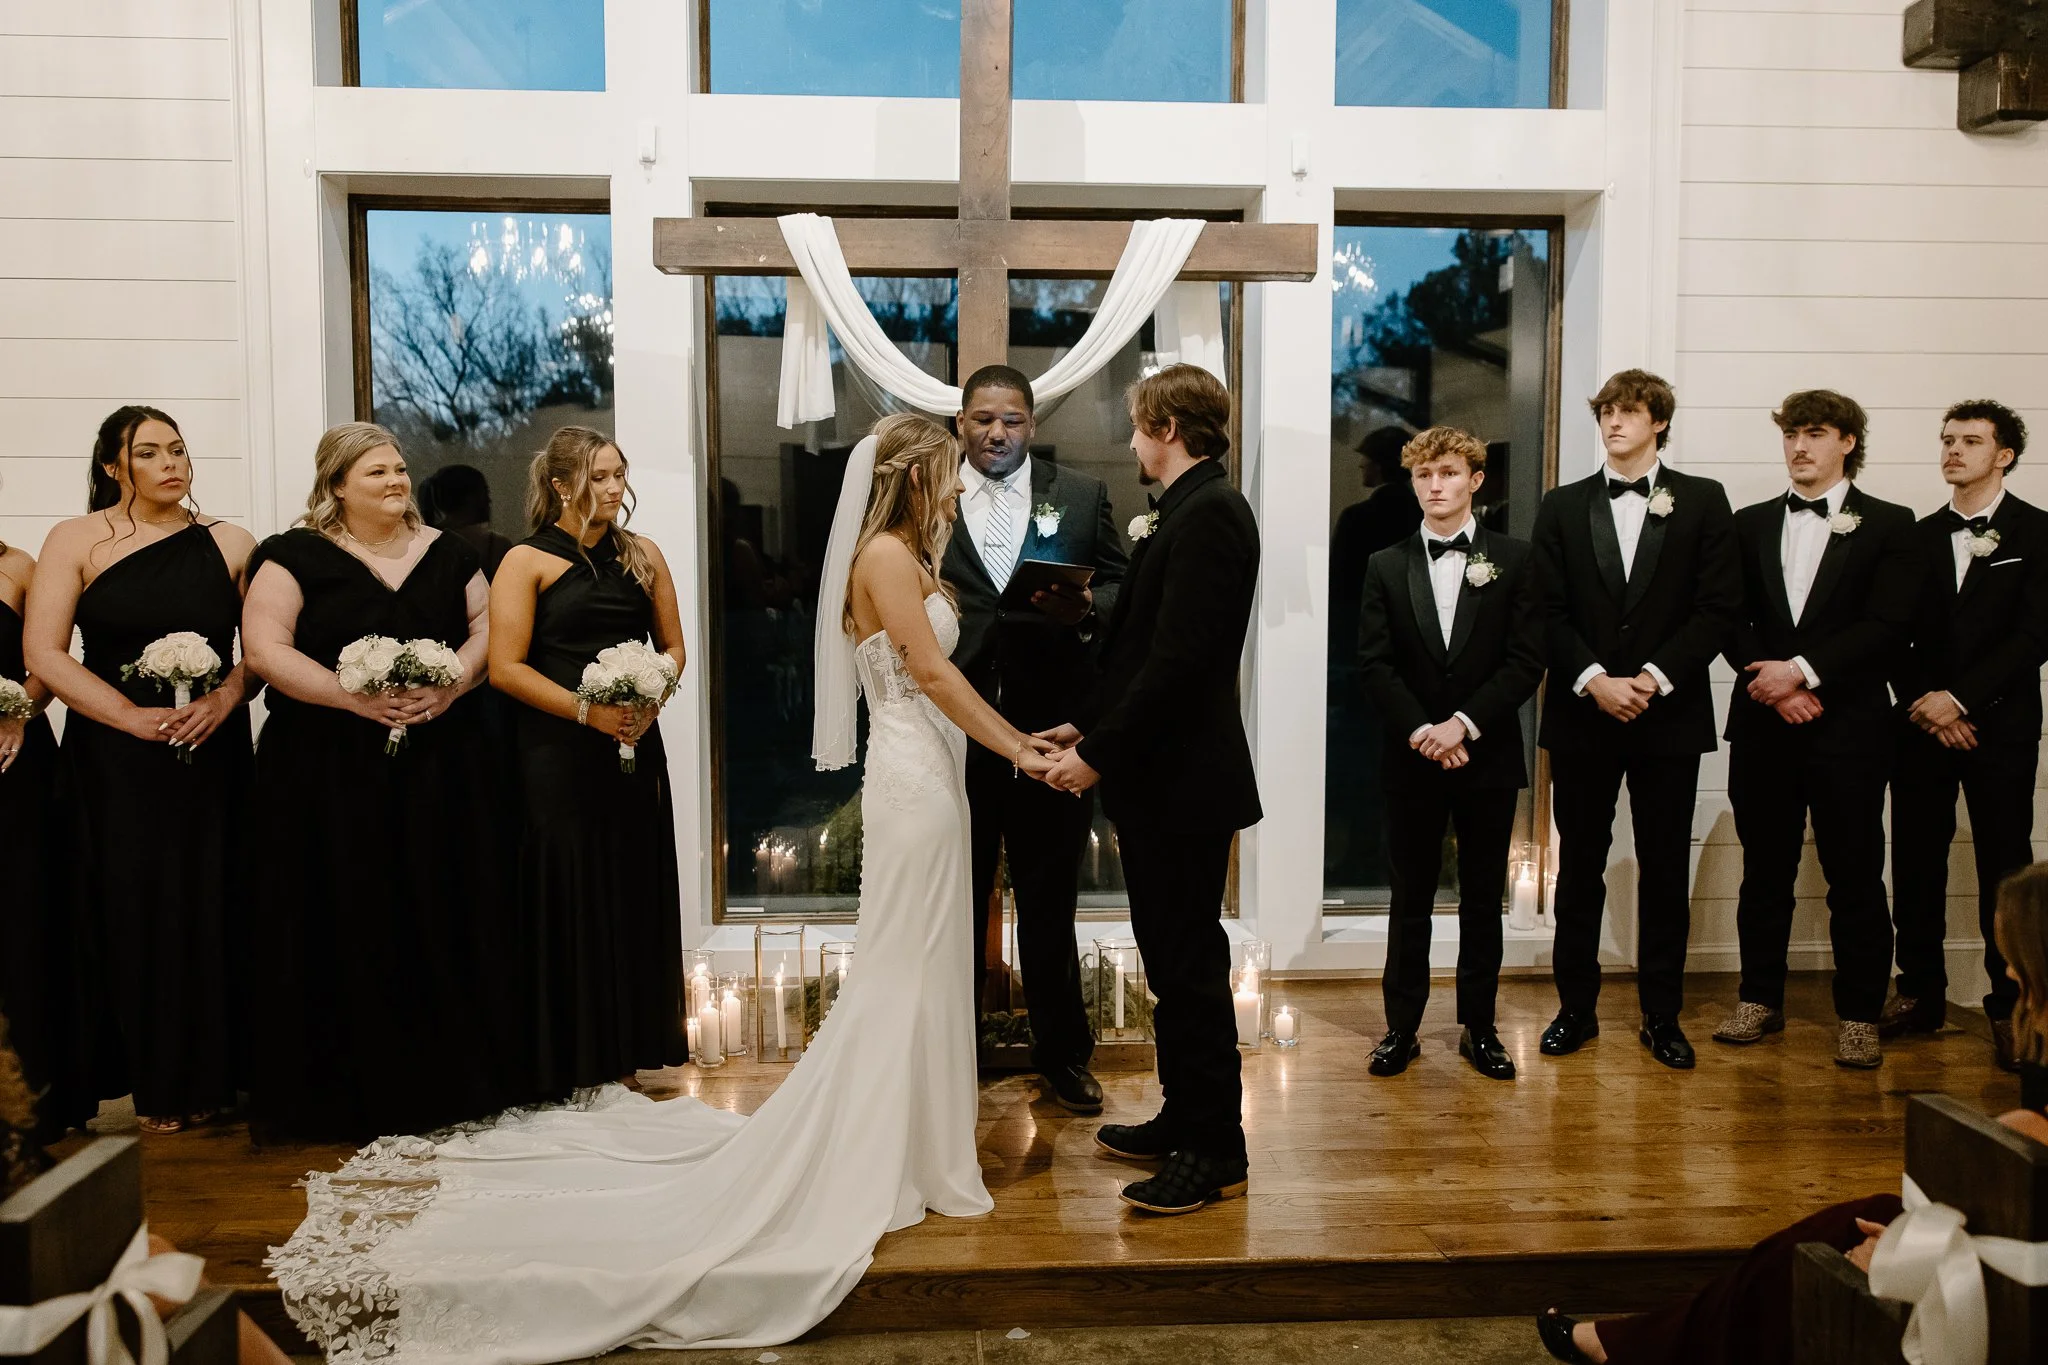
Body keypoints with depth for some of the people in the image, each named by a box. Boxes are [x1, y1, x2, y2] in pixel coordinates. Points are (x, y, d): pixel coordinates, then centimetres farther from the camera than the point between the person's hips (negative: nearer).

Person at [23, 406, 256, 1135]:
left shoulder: (229, 544, 6)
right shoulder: (76, 541, 1)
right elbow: (43, 652, -5)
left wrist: (226, 697, -14)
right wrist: (136, 718, -14)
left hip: (212, 752, 1)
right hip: (114, 757, -1)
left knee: (210, 905, 3)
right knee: (132, 907, 1)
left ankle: (208, 1070, 16)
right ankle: (154, 1079, 15)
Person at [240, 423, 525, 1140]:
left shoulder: (445, 552, 13)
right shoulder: (295, 557, 1)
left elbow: (486, 630, 10)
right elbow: (264, 651, -8)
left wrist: (451, 683, -10)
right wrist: (359, 699, -18)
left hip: (441, 772, 3)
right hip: (331, 777, -3)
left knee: (445, 921, 3)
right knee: (351, 928, -1)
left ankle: (451, 1078, 15)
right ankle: (354, 1090, 11)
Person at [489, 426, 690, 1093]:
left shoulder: (643, 554, 11)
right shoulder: (527, 562, -2)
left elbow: (673, 645, 13)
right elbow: (506, 667, -9)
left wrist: (650, 701, -6)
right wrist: (588, 711, -16)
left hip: (635, 748, 4)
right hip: (557, 755, -4)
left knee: (634, 891, 7)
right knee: (568, 895, 0)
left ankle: (626, 1052, 20)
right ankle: (567, 1062, 11)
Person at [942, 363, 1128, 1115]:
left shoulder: (1082, 496, 6)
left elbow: (1122, 588, 5)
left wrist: (1087, 609, -15)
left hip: (1051, 728, 1)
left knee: (1050, 900, 13)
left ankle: (1061, 1052, 28)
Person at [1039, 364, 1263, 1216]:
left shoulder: (1208, 514, -17)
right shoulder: (1184, 512, 14)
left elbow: (1180, 658, -24)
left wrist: (1100, 754, -20)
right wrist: (1088, 724, 12)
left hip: (1184, 779, -10)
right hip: (1160, 773, 10)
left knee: (1189, 963, 0)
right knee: (1173, 959, 17)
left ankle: (1214, 1150, 12)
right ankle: (1185, 1119, 30)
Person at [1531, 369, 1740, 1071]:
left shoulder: (1702, 501, 4)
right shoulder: (1562, 507, 8)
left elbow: (1718, 607, -2)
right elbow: (1549, 612, 2)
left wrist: (1654, 677, -13)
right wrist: (1595, 680, -12)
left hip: (1668, 715, -1)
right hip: (1581, 715, 1)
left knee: (1665, 873, 6)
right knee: (1579, 869, 7)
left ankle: (1662, 1016, 17)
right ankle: (1575, 1008, 18)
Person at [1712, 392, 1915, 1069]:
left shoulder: (1888, 524, 3)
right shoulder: (1750, 523, 12)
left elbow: (1886, 626, -7)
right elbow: (1733, 620, 5)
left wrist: (1803, 671, -16)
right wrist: (1774, 686, -9)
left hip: (1848, 727, -3)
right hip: (1764, 725, 3)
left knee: (1855, 878, 1)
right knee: (1764, 872, 10)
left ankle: (1859, 1014, 12)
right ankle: (1760, 1000, 21)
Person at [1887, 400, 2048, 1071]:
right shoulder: (1920, 536, 12)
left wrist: (1958, 699, -14)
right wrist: (1921, 704, -6)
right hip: (1921, 725, 3)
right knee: (1915, 865, 5)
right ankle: (1920, 992, 16)